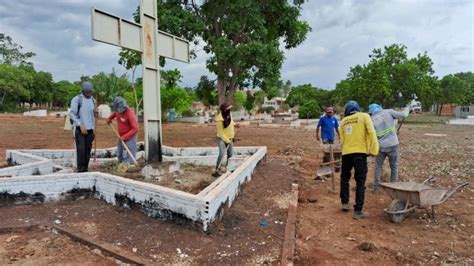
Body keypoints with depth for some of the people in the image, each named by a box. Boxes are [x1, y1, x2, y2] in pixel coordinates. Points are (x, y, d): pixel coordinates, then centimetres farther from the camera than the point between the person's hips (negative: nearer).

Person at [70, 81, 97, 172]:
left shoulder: (93, 100, 11)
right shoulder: (76, 99, -5)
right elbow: (72, 114, -9)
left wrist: (96, 111, -6)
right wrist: (81, 125, -17)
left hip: (90, 129, 5)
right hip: (79, 128, -5)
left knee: (88, 149, 6)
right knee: (81, 149, -7)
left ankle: (85, 169, 14)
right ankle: (80, 169, 0)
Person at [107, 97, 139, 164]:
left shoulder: (130, 114, -25)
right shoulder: (118, 110, -3)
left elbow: (135, 129, -27)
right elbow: (115, 113, 25)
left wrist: (125, 137, -29)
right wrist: (109, 118, 9)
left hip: (130, 137, -8)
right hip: (121, 136, 8)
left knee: (128, 158, -12)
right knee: (120, 156, 15)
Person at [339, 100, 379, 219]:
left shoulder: (343, 121, 14)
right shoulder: (364, 116, 4)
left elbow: (342, 139, 11)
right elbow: (371, 132, -8)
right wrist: (373, 150, -8)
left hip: (346, 153, 3)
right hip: (360, 152, -3)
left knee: (345, 178, 23)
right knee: (360, 182, 1)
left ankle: (345, 203, 26)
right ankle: (358, 211, 2)